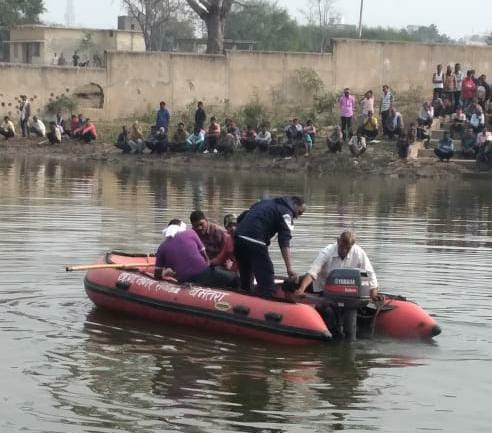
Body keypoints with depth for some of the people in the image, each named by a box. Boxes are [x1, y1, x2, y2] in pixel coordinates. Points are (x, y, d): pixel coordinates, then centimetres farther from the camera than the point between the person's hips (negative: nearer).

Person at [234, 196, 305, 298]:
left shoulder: (266, 202, 26)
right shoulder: (286, 212, 1)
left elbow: (240, 218, 27)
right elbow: (284, 241, -13)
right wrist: (289, 268, -20)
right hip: (254, 243, -9)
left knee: (245, 282, 20)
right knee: (267, 284, -9)